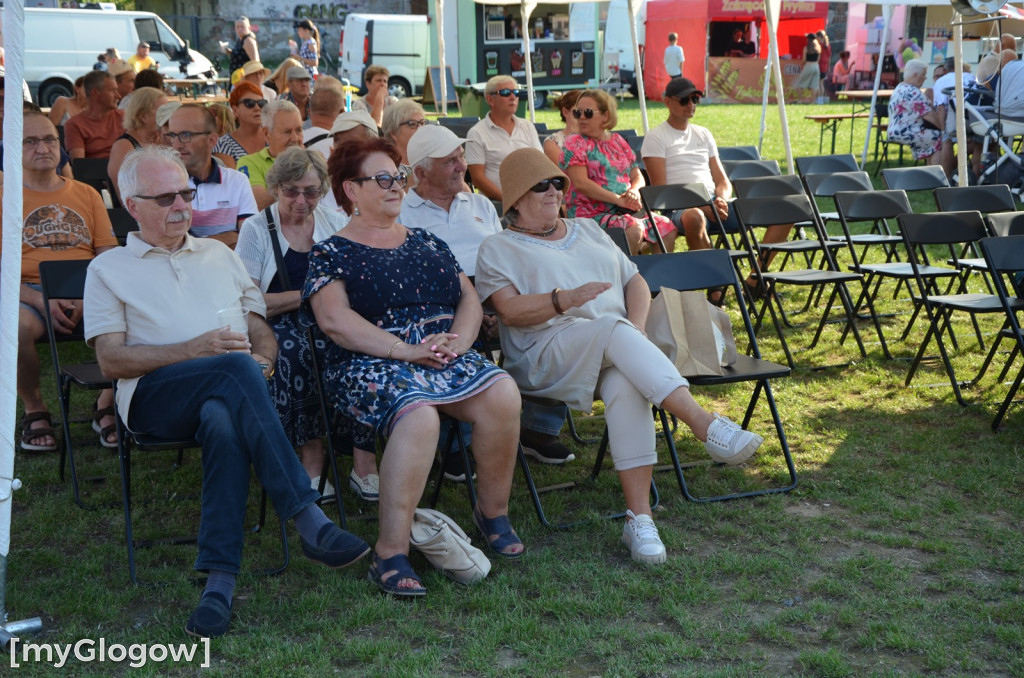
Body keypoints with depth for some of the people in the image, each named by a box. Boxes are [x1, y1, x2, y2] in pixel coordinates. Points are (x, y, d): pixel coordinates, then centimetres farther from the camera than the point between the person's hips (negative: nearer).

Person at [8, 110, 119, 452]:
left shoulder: (87, 195, 19)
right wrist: (42, 302, -17)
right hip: (30, 292, -2)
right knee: (16, 325, -38)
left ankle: (106, 405, -6)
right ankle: (34, 410, -9)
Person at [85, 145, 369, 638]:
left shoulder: (221, 255, 29)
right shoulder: (109, 269, 17)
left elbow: (263, 333, 23)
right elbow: (111, 360, 4)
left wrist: (263, 359, -3)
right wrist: (195, 350, -9)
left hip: (225, 391, 3)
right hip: (155, 396, -3)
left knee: (224, 422, -36)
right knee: (234, 370, -37)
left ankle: (220, 578, -43)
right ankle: (309, 522, -41)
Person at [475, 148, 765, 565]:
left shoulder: (587, 230, 28)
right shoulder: (499, 249, 12)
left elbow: (635, 282, 22)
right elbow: (510, 310, -5)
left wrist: (636, 327, 1)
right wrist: (564, 300, -22)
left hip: (615, 348, 4)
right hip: (548, 355, -3)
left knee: (627, 385, -34)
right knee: (613, 329, -36)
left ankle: (639, 518, -38)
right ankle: (704, 424, -46)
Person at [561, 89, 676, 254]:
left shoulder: (618, 141, 17)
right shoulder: (575, 143, 0)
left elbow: (638, 176, 17)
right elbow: (581, 183, -13)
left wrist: (634, 192, -8)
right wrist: (619, 200, -18)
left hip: (625, 211, 6)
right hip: (591, 213, -6)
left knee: (668, 228, -14)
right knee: (634, 229, -32)